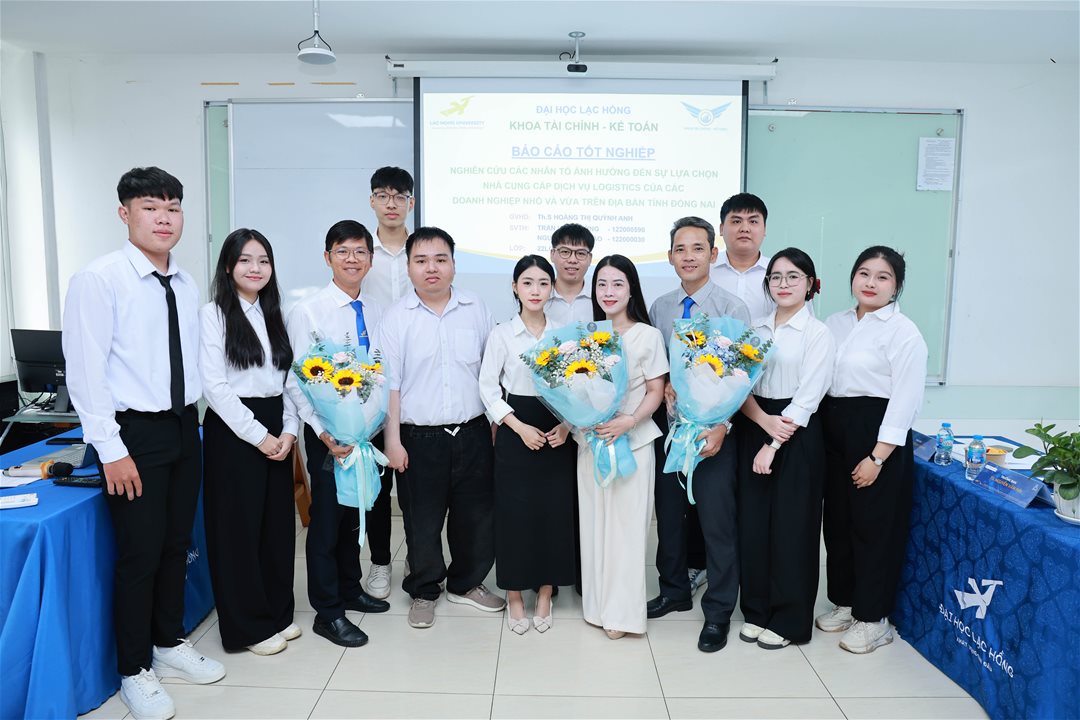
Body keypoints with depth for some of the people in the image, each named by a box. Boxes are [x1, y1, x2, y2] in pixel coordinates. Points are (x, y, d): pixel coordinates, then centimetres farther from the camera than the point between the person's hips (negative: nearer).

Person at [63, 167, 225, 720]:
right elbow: (85, 369, -15)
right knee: (140, 553, 3)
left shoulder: (187, 285, 6)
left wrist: (194, 417, 8)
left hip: (185, 426, 6)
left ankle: (169, 644, 37)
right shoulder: (99, 279, -12)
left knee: (176, 544, 17)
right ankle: (135, 671, 24)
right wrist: (111, 450, -16)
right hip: (135, 432, -6)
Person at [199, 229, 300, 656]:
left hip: (276, 432, 6)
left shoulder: (273, 314, 12)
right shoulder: (214, 314, -6)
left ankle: (277, 613, 27)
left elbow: (287, 379, 10)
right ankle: (247, 626, 17)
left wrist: (288, 430, -3)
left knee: (278, 523, 11)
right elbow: (213, 385, -13)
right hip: (233, 431, -6)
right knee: (239, 527, 3)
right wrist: (257, 435, -14)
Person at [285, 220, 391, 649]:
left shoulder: (377, 313, 4)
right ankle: (328, 613, 19)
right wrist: (324, 434, -18)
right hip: (329, 432, -5)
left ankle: (350, 589, 37)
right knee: (327, 516, 4)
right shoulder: (307, 312, -10)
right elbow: (296, 382, -12)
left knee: (359, 513, 17)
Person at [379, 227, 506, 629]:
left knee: (477, 515, 13)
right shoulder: (397, 318, -2)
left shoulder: (476, 310, 5)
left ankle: (466, 583, 35)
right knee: (422, 521, 9)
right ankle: (424, 592, 30)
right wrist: (393, 440, -6)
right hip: (419, 438, -2)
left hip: (472, 433, 3)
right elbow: (389, 383, -3)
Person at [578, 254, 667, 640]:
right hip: (590, 440, 4)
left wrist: (627, 422, -19)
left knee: (626, 525, 0)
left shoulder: (648, 335, -3)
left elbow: (655, 393, -4)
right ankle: (597, 604, 23)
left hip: (633, 441, -3)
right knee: (593, 522, 9)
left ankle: (621, 611, 13)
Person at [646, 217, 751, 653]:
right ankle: (675, 591, 35)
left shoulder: (731, 308, -8)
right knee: (669, 511, 15)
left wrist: (721, 427, -18)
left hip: (713, 427, -4)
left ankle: (718, 613, 18)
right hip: (668, 422, 5)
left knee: (716, 518, 1)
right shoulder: (659, 308, 6)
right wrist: (663, 385, -6)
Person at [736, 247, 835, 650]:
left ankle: (789, 620, 19)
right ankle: (757, 610, 24)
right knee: (752, 522, 8)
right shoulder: (756, 330, 10)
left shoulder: (818, 334, -6)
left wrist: (774, 445, -15)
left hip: (796, 436, -5)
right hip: (755, 429, 5)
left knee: (791, 526, 3)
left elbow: (807, 398, -12)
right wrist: (764, 422, -10)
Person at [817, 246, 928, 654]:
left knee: (874, 527, 4)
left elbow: (905, 401, -13)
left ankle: (873, 619, 19)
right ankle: (844, 602, 31)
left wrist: (877, 457, -16)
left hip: (877, 437, -6)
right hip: (834, 433, 6)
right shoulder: (835, 324, 10)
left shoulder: (903, 332, -9)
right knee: (837, 521, 14)